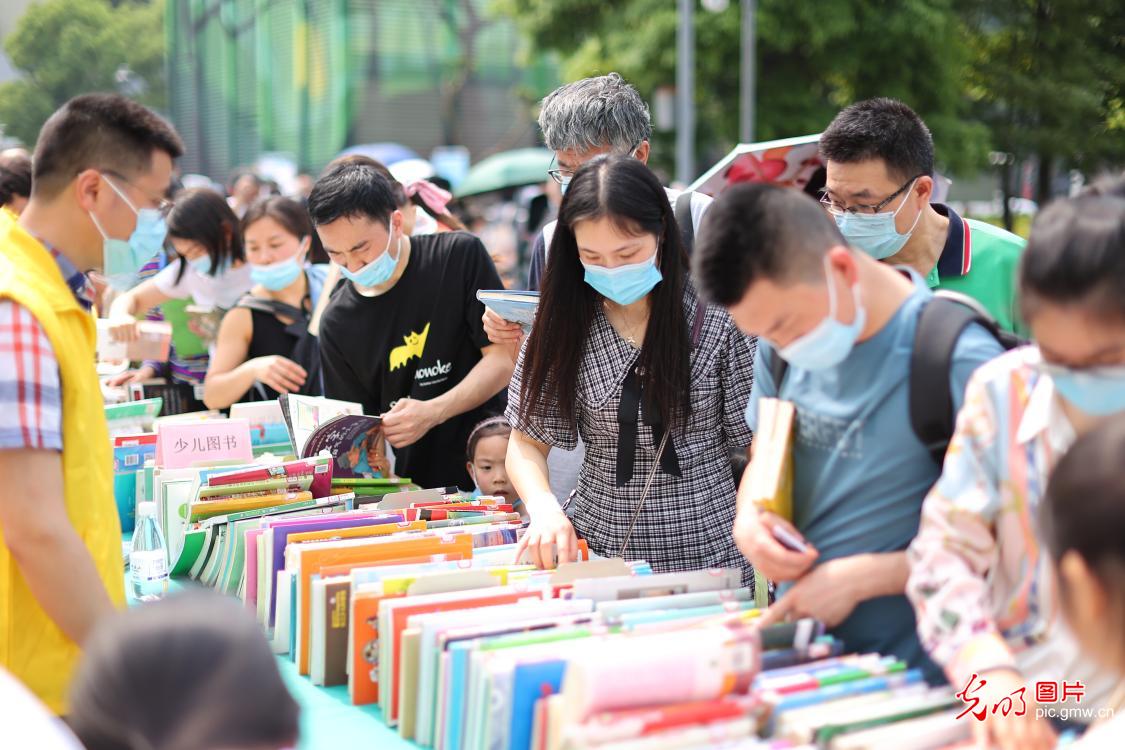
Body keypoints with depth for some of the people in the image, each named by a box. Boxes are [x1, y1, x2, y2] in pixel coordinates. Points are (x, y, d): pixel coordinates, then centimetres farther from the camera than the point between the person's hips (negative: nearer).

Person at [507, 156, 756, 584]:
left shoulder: (716, 319, -6)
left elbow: (759, 444, -1)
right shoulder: (564, 323, 1)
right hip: (597, 550, 2)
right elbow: (526, 446, 3)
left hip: (708, 554, -2)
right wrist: (545, 510, -17)